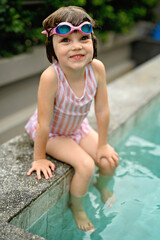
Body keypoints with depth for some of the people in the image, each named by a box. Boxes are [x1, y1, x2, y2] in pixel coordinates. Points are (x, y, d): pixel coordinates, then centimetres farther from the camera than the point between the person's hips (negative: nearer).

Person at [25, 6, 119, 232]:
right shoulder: (51, 77, -37)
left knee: (110, 161, -4)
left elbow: (102, 110, -14)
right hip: (52, 132, -4)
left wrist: (102, 145, -5)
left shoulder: (97, 68, -26)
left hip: (78, 127, 4)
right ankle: (77, 207, 11)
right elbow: (44, 123, -28)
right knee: (85, 165, -21)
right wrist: (39, 158, -16)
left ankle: (102, 186, 34)